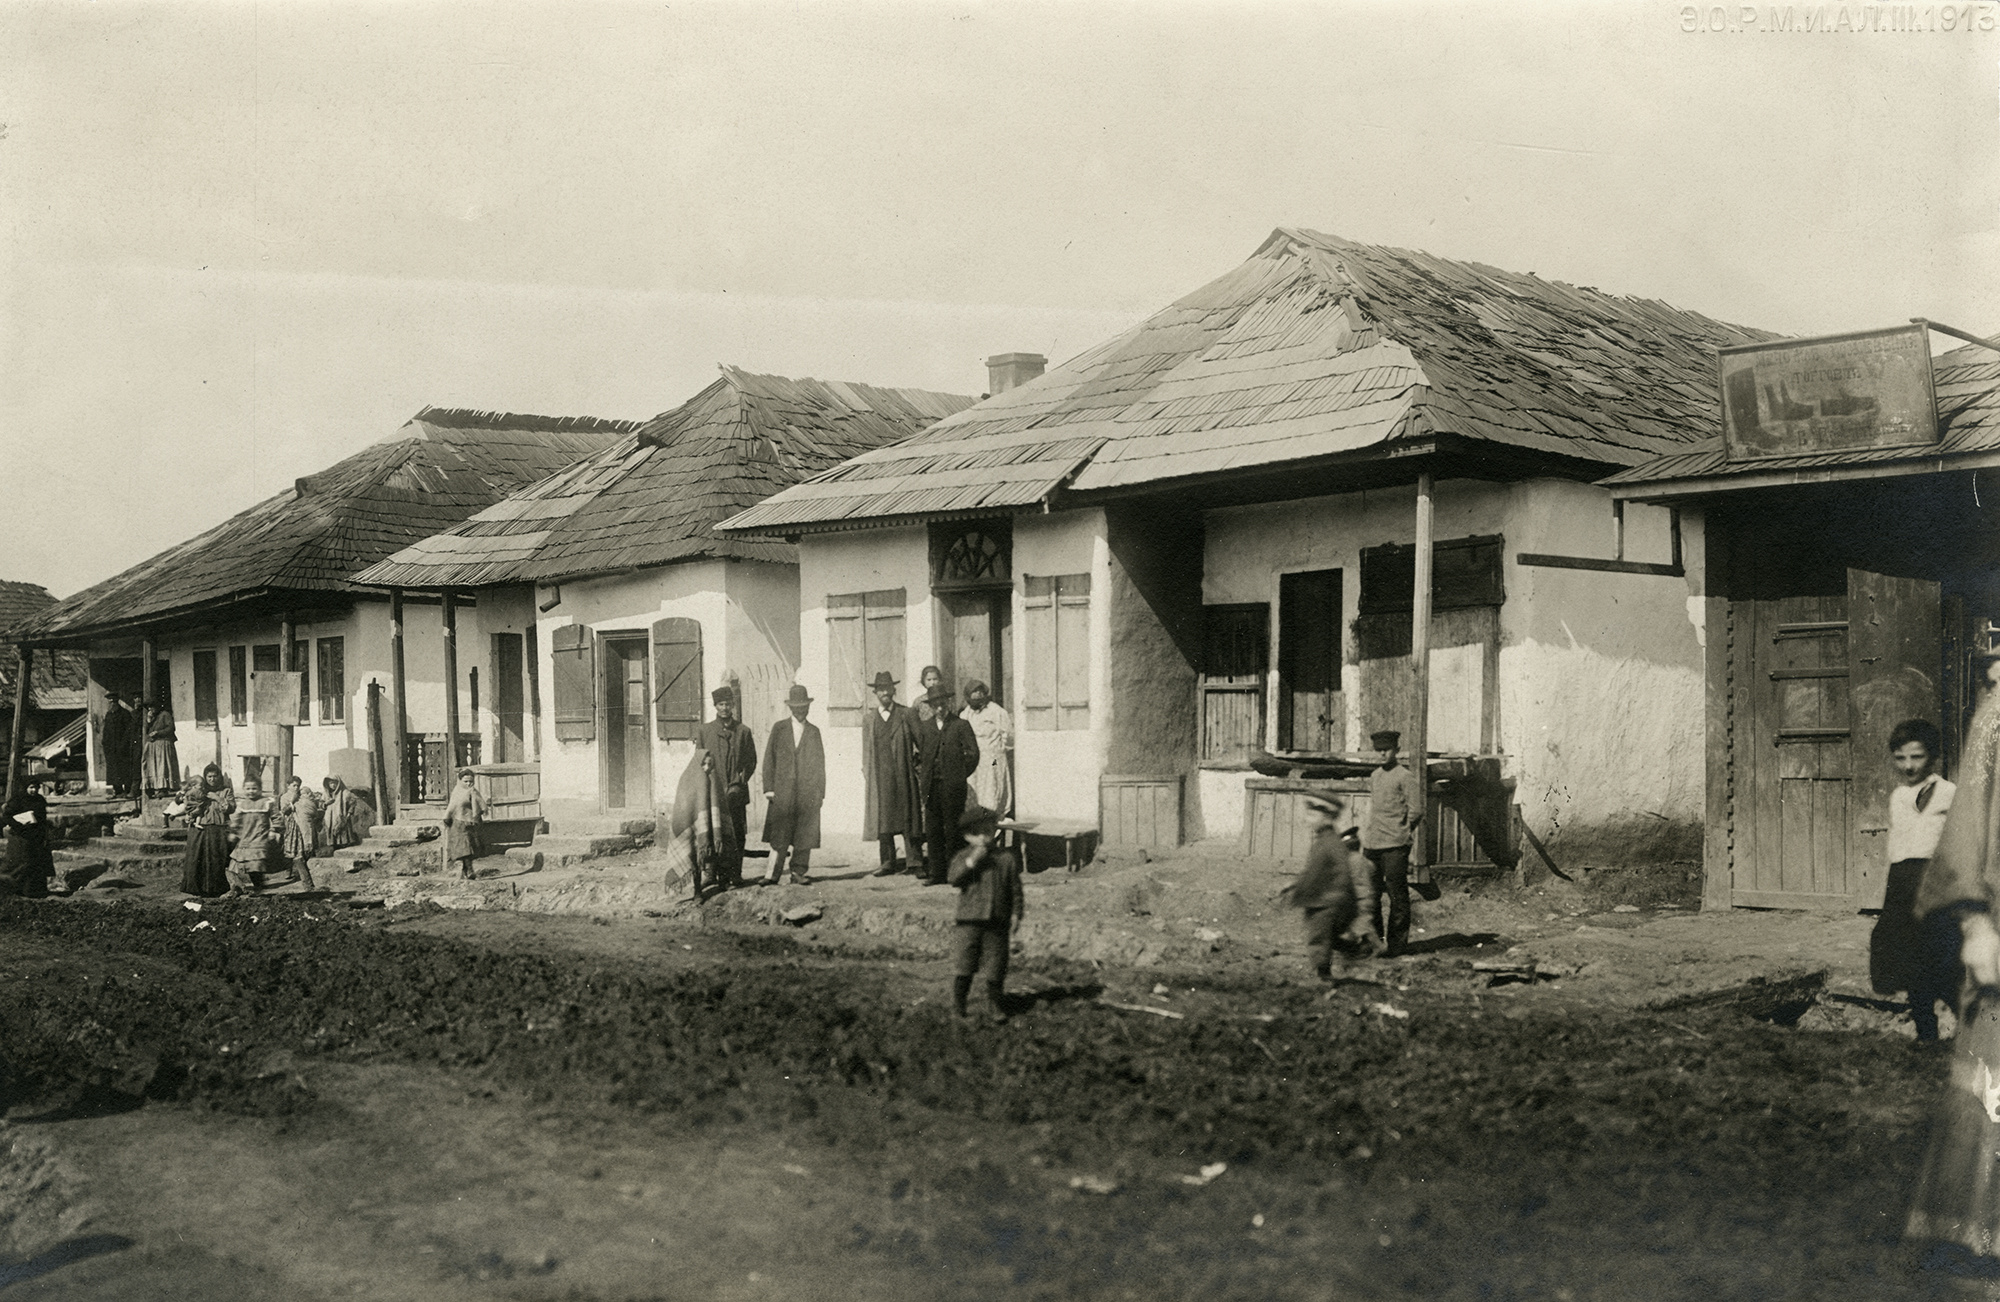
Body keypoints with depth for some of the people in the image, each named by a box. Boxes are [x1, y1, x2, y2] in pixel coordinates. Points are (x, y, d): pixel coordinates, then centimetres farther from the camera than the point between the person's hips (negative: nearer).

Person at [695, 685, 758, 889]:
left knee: (737, 834, -2)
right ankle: (721, 874, -3)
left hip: (737, 793, 0)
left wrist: (739, 783, -2)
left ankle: (735, 874, 4)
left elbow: (751, 761, 10)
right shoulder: (703, 731, 11)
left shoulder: (743, 732, 11)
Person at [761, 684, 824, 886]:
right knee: (778, 834, -6)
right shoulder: (778, 728, 9)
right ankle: (773, 875, -5)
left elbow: (819, 763, 12)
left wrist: (820, 792, 4)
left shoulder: (814, 732, 13)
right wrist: (769, 787, -3)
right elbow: (769, 758, 6)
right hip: (782, 791, -1)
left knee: (804, 836, 0)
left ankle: (798, 873, 8)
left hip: (808, 791, 1)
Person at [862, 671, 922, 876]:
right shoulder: (868, 718, 11)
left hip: (903, 775, -2)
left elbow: (921, 742, 6)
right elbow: (866, 749, 13)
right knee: (881, 819, 1)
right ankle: (888, 861, 9)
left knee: (908, 818, -3)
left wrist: (917, 761, -3)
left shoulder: (906, 714, 5)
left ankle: (913, 861, 0)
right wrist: (867, 772, 8)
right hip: (879, 778, 2)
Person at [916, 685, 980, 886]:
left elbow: (973, 753, -1)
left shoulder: (961, 725, 1)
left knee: (953, 830, -1)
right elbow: (920, 755, 16)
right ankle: (936, 872, 10)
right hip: (932, 786, 4)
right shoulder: (924, 728, 12)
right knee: (932, 831, 4)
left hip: (953, 786, -4)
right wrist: (923, 776, 6)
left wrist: (961, 775, 2)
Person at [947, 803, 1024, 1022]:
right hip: (967, 922, 0)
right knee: (963, 966, 1)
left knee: (995, 971, 5)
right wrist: (971, 861, -21)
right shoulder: (961, 858, 5)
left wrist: (1015, 918, 4)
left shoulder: (1007, 858, 5)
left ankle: (996, 1007, 20)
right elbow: (955, 879, -14)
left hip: (997, 924, 0)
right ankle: (957, 1007, 15)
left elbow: (1015, 891, 8)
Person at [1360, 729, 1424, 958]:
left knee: (1397, 896, 2)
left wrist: (1401, 832, 1)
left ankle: (1396, 944, 10)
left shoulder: (1405, 777, -6)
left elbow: (1416, 811, -6)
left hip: (1394, 845, -6)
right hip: (1371, 844, 6)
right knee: (1367, 894, 5)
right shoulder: (1374, 777, 15)